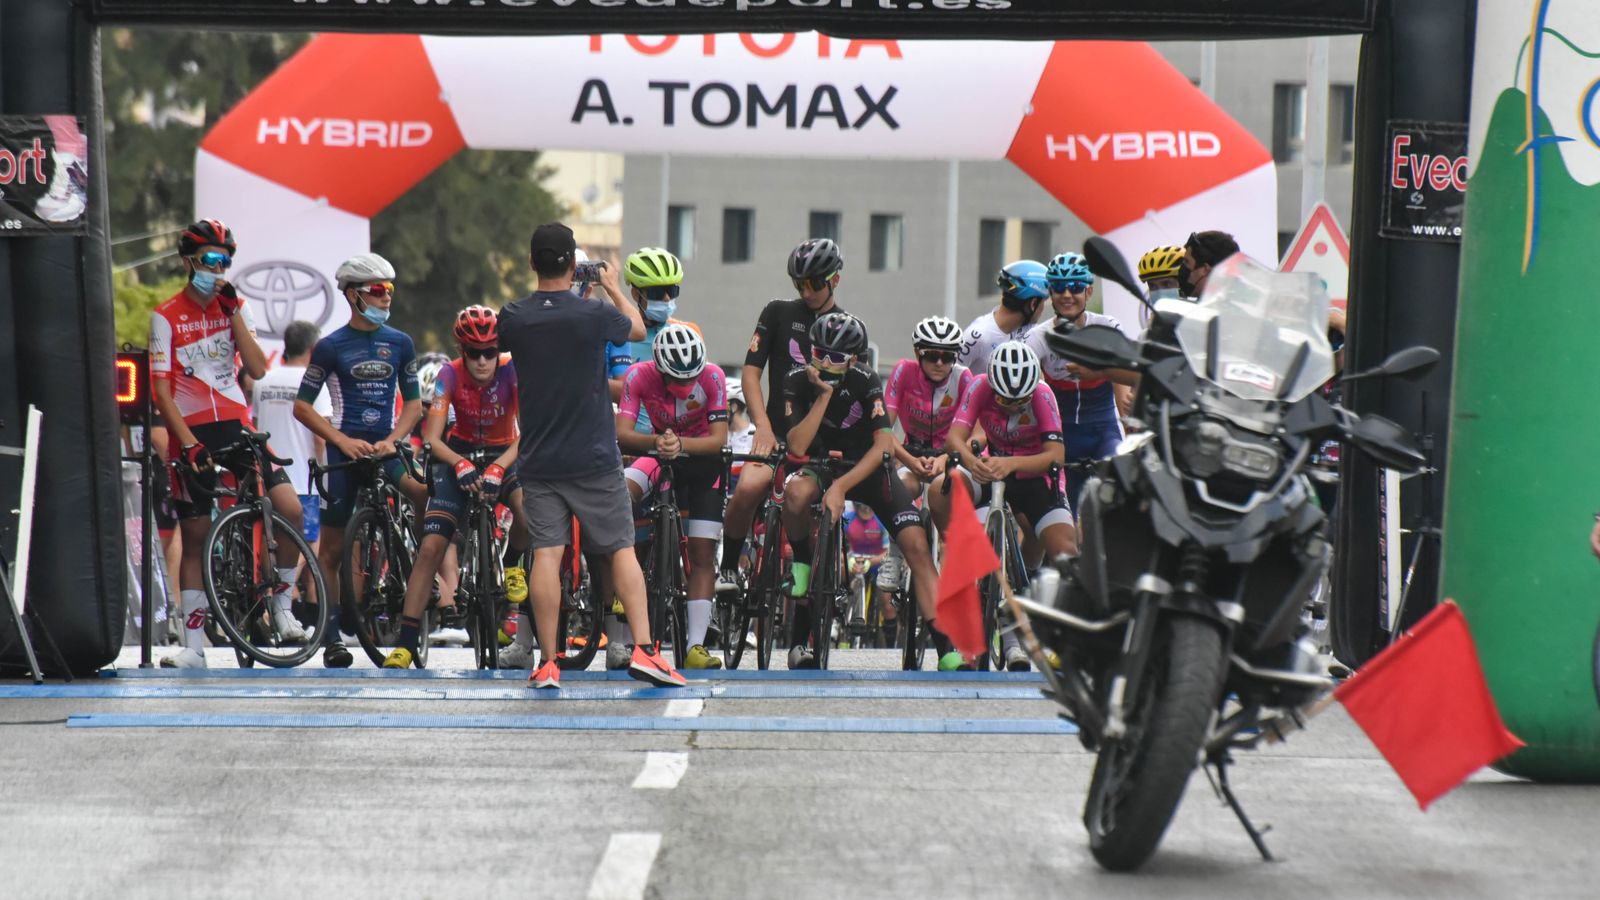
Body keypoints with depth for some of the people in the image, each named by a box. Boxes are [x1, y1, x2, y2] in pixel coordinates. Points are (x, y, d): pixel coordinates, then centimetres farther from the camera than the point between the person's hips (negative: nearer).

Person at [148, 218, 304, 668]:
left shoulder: (234, 305, 7)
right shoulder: (166, 317, -2)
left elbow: (257, 369, -4)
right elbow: (161, 390, -6)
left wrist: (233, 313, -11)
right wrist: (188, 442, -16)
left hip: (236, 425, 2)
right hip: (190, 432, -2)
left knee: (290, 508, -16)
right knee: (194, 538, 1)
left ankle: (282, 604, 3)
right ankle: (194, 645, 8)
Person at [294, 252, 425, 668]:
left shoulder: (400, 343, 7)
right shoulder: (331, 346, -2)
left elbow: (414, 402, 10)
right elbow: (302, 406, -1)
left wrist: (392, 440, -8)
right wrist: (343, 441, -12)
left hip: (386, 446, 2)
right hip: (345, 450, -2)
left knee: (426, 497, -25)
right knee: (332, 550, 1)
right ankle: (332, 636, 9)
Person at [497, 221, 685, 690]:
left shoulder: (514, 318, -4)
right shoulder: (594, 314, -11)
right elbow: (638, 329, 11)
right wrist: (612, 288, 29)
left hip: (538, 459, 2)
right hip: (594, 458, -2)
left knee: (546, 554, 0)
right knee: (622, 550, 4)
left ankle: (548, 663, -2)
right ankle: (643, 649, -4)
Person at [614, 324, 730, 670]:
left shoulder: (712, 377, -24)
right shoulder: (639, 375, -22)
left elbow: (719, 439, -28)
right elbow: (622, 433, -28)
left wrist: (681, 444, -46)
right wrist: (656, 442, -48)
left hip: (701, 458, -1)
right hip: (659, 455, 1)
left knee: (702, 554, -9)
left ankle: (696, 646, -9)